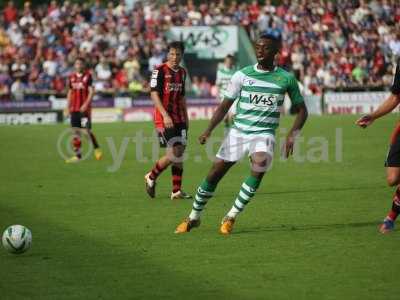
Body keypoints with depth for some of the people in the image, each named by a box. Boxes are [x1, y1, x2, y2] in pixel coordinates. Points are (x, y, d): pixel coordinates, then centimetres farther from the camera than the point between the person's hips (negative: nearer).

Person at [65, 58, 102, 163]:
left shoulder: (88, 76, -4)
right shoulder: (72, 77, 11)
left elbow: (91, 91, -8)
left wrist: (86, 104, -19)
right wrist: (68, 107, 11)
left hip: (84, 108, -5)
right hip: (74, 109, 5)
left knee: (87, 130, -8)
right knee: (76, 131, 3)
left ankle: (97, 148, 11)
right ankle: (77, 155, 6)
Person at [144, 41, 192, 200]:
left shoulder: (182, 72, 12)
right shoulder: (160, 70, -9)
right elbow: (154, 94, -13)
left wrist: (185, 116, 19)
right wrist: (165, 115, -21)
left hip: (179, 118, 7)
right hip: (164, 118, -7)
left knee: (180, 152, 2)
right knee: (174, 153, -13)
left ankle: (177, 191, 6)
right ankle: (151, 177, 10)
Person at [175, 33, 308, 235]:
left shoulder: (286, 78, 0)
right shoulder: (242, 75, 1)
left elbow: (301, 110, 9)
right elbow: (225, 105, 5)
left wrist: (292, 135, -6)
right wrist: (208, 131, -7)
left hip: (264, 134, -1)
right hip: (238, 131, 1)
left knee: (260, 165, -31)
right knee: (214, 174, -3)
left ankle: (231, 217, -17)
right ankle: (193, 218, 20)